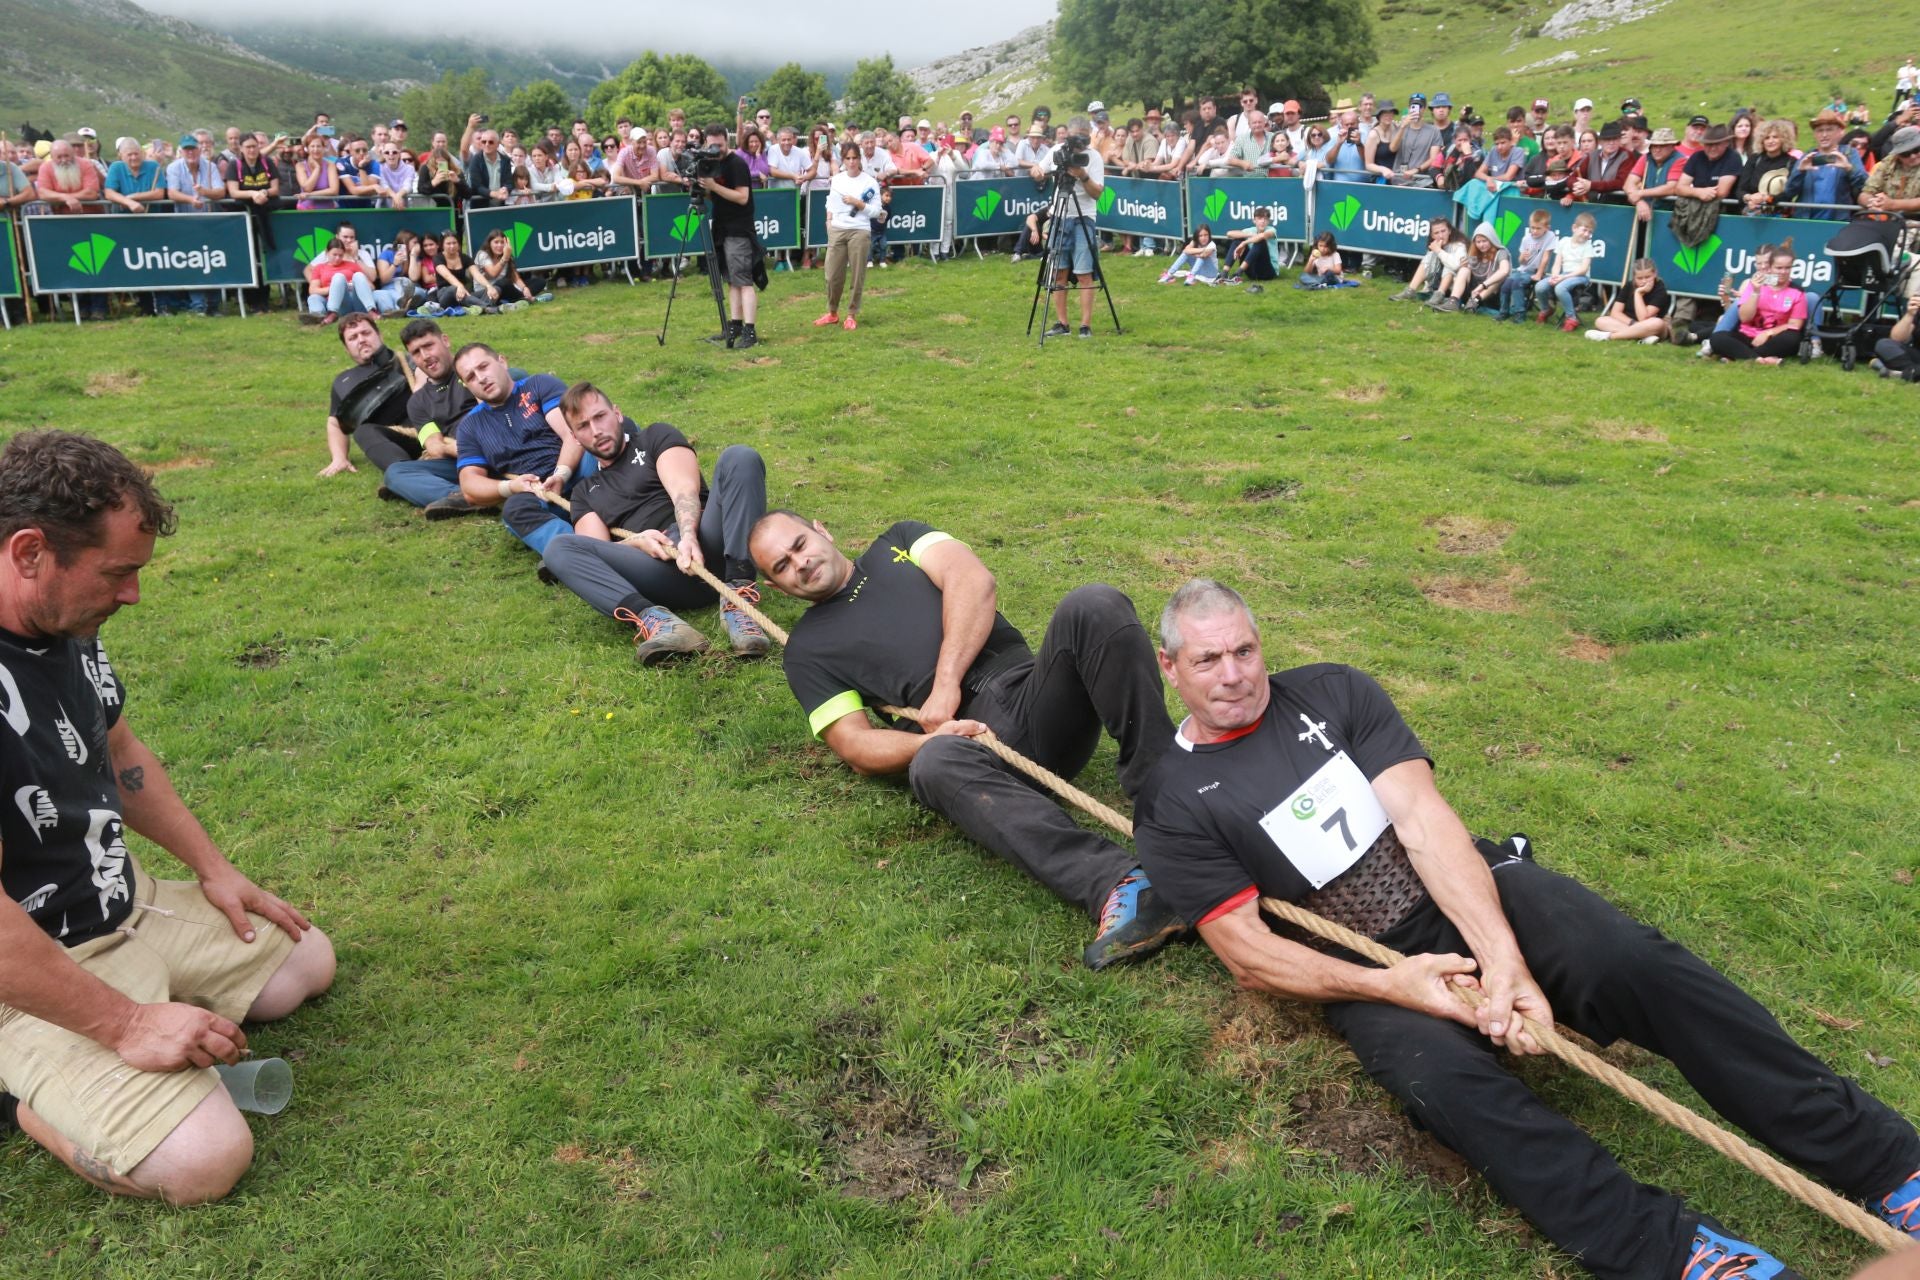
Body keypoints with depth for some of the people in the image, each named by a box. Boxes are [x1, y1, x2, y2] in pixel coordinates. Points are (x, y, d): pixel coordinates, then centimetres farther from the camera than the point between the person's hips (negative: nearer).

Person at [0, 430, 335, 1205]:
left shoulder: (70, 626, -2)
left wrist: (213, 869, 14)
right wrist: (125, 1024, -24)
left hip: (130, 908, 9)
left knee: (309, 962, 18)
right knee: (204, 1160, -22)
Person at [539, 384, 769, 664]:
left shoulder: (657, 437, 21)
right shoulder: (586, 491, 29)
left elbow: (685, 489, 1)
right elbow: (597, 552, 12)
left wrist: (689, 536, -21)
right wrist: (635, 542, -12)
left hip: (704, 545, -1)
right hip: (662, 568, 2)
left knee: (739, 457, -23)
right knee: (558, 549, -18)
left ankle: (738, 600, -37)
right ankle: (652, 618, -45)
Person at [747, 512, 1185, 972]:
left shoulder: (899, 542, 26)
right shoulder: (808, 651, 21)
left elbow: (975, 580, 5)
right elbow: (858, 749, 8)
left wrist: (947, 682, -8)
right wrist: (932, 741, -14)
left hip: (1034, 693, 2)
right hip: (969, 738, -2)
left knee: (1095, 605, -27)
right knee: (934, 764, -39)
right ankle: (1118, 884, -54)